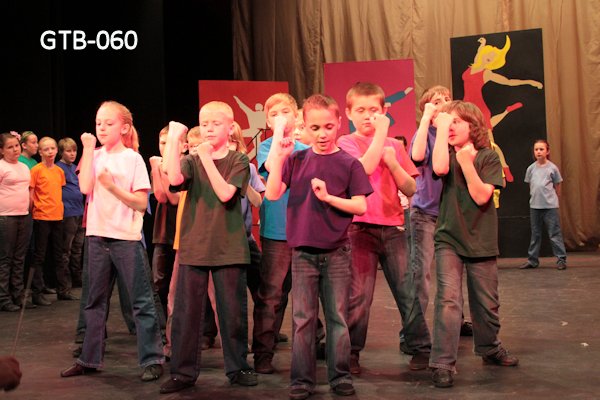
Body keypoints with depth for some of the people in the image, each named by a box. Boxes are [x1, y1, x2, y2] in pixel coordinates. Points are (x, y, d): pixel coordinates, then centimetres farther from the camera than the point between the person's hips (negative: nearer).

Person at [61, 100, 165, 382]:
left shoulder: (133, 159, -3)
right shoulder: (94, 156, 8)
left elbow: (141, 203, -8)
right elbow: (85, 188, -10)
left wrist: (113, 186, -20)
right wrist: (88, 150, -8)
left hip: (127, 238, -4)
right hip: (97, 235, 5)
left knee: (141, 301, 0)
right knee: (95, 301, 13)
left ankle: (152, 359, 6)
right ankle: (89, 359, 24)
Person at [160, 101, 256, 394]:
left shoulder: (238, 160, 1)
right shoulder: (191, 161, 8)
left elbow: (225, 193, -15)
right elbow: (175, 179, -15)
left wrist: (207, 158, -16)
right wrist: (173, 140, -16)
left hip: (229, 247, -2)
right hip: (193, 246, 2)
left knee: (233, 311, 6)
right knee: (186, 311, 3)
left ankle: (237, 367, 20)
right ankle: (184, 371, 13)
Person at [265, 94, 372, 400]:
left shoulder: (349, 164, -1)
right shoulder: (296, 159, 4)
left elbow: (360, 206, -5)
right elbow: (273, 194, -7)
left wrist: (328, 196, -16)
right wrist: (279, 157, -14)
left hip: (336, 251, -1)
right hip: (303, 251, 1)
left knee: (337, 317, 6)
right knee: (302, 319, 6)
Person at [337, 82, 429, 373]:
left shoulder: (394, 145, 13)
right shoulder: (346, 143, 2)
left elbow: (410, 189, 8)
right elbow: (364, 168, -19)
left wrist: (392, 161, -6)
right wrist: (380, 133, -14)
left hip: (393, 226, 3)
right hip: (360, 227, -3)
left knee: (407, 290, 4)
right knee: (358, 295, -3)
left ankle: (421, 348, 14)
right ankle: (351, 353, 9)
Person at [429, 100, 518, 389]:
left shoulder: (488, 157, -2)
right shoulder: (447, 153, 2)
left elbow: (482, 196, -14)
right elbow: (439, 168, -24)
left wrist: (466, 162, -19)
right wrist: (440, 129, -19)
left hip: (481, 240, 1)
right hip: (449, 238, -1)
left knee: (486, 303, 13)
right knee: (448, 299, -16)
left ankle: (489, 348, 37)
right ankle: (442, 363, -13)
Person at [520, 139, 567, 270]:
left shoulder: (552, 168, -4)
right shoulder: (531, 168, 5)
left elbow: (557, 186, 5)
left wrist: (553, 199, 8)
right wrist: (535, 197, 13)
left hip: (550, 206, -4)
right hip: (534, 206, 4)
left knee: (554, 233, -2)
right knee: (535, 234, 12)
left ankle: (561, 259, 4)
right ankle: (532, 260, 19)